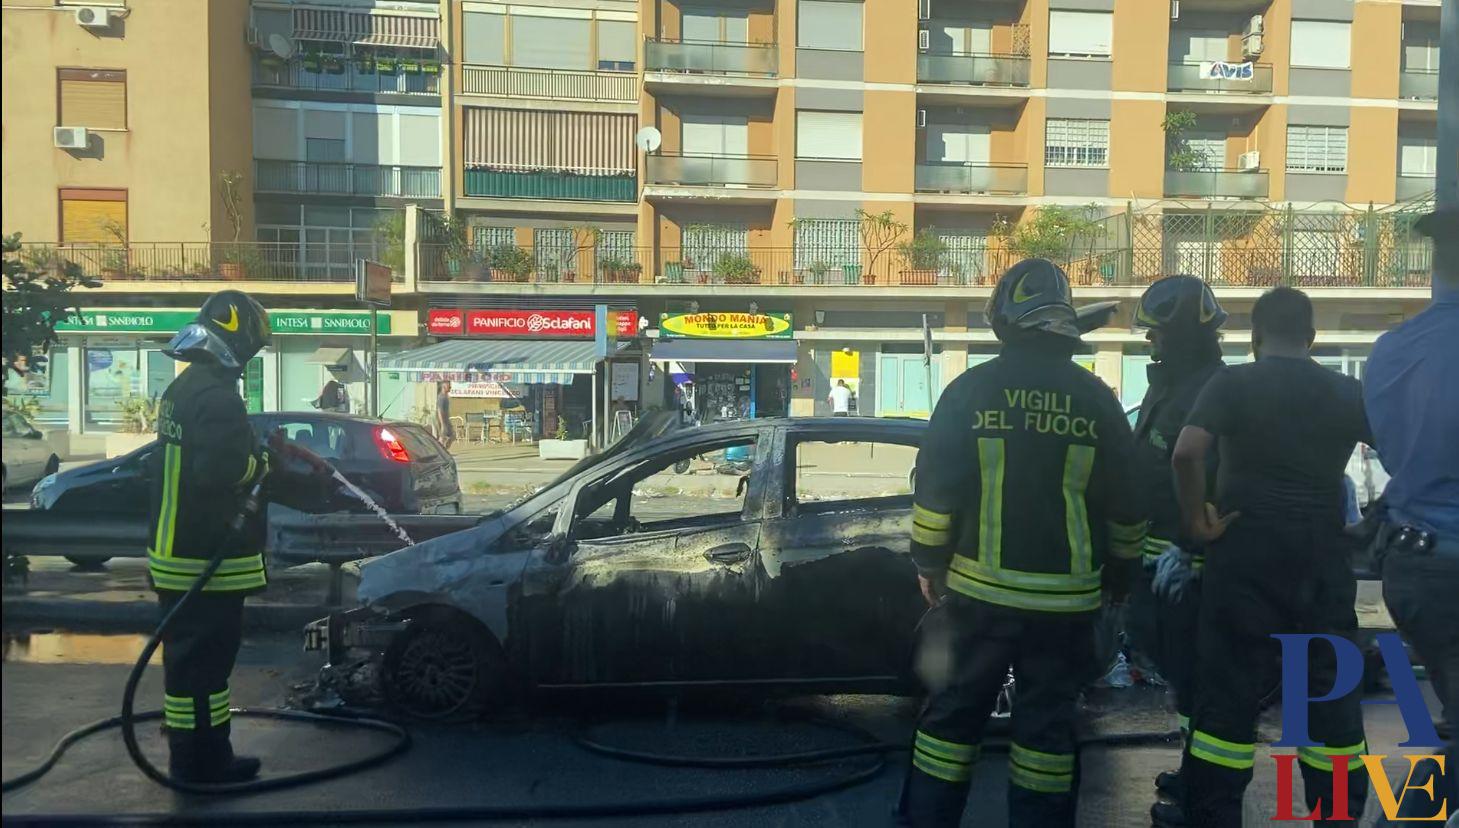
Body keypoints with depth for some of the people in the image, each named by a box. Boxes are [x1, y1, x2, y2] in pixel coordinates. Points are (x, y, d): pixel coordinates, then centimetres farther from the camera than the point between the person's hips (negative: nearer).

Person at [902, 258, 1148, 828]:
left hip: (979, 589, -1)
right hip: (1065, 597, 1)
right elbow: (1125, 504, 6)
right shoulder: (1096, 398, 1)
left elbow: (935, 485, -5)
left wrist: (929, 561, 6)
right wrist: (1120, 577, 18)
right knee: (1048, 719, 10)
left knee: (953, 710, 10)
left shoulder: (969, 390, -4)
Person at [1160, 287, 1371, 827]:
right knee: (1331, 691, 12)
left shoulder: (1233, 383, -5)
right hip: (1324, 559, 3)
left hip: (1247, 556, -3)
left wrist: (1196, 521, -10)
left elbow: (1187, 453, -20)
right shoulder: (1348, 392, 7)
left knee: (1230, 687, 4)